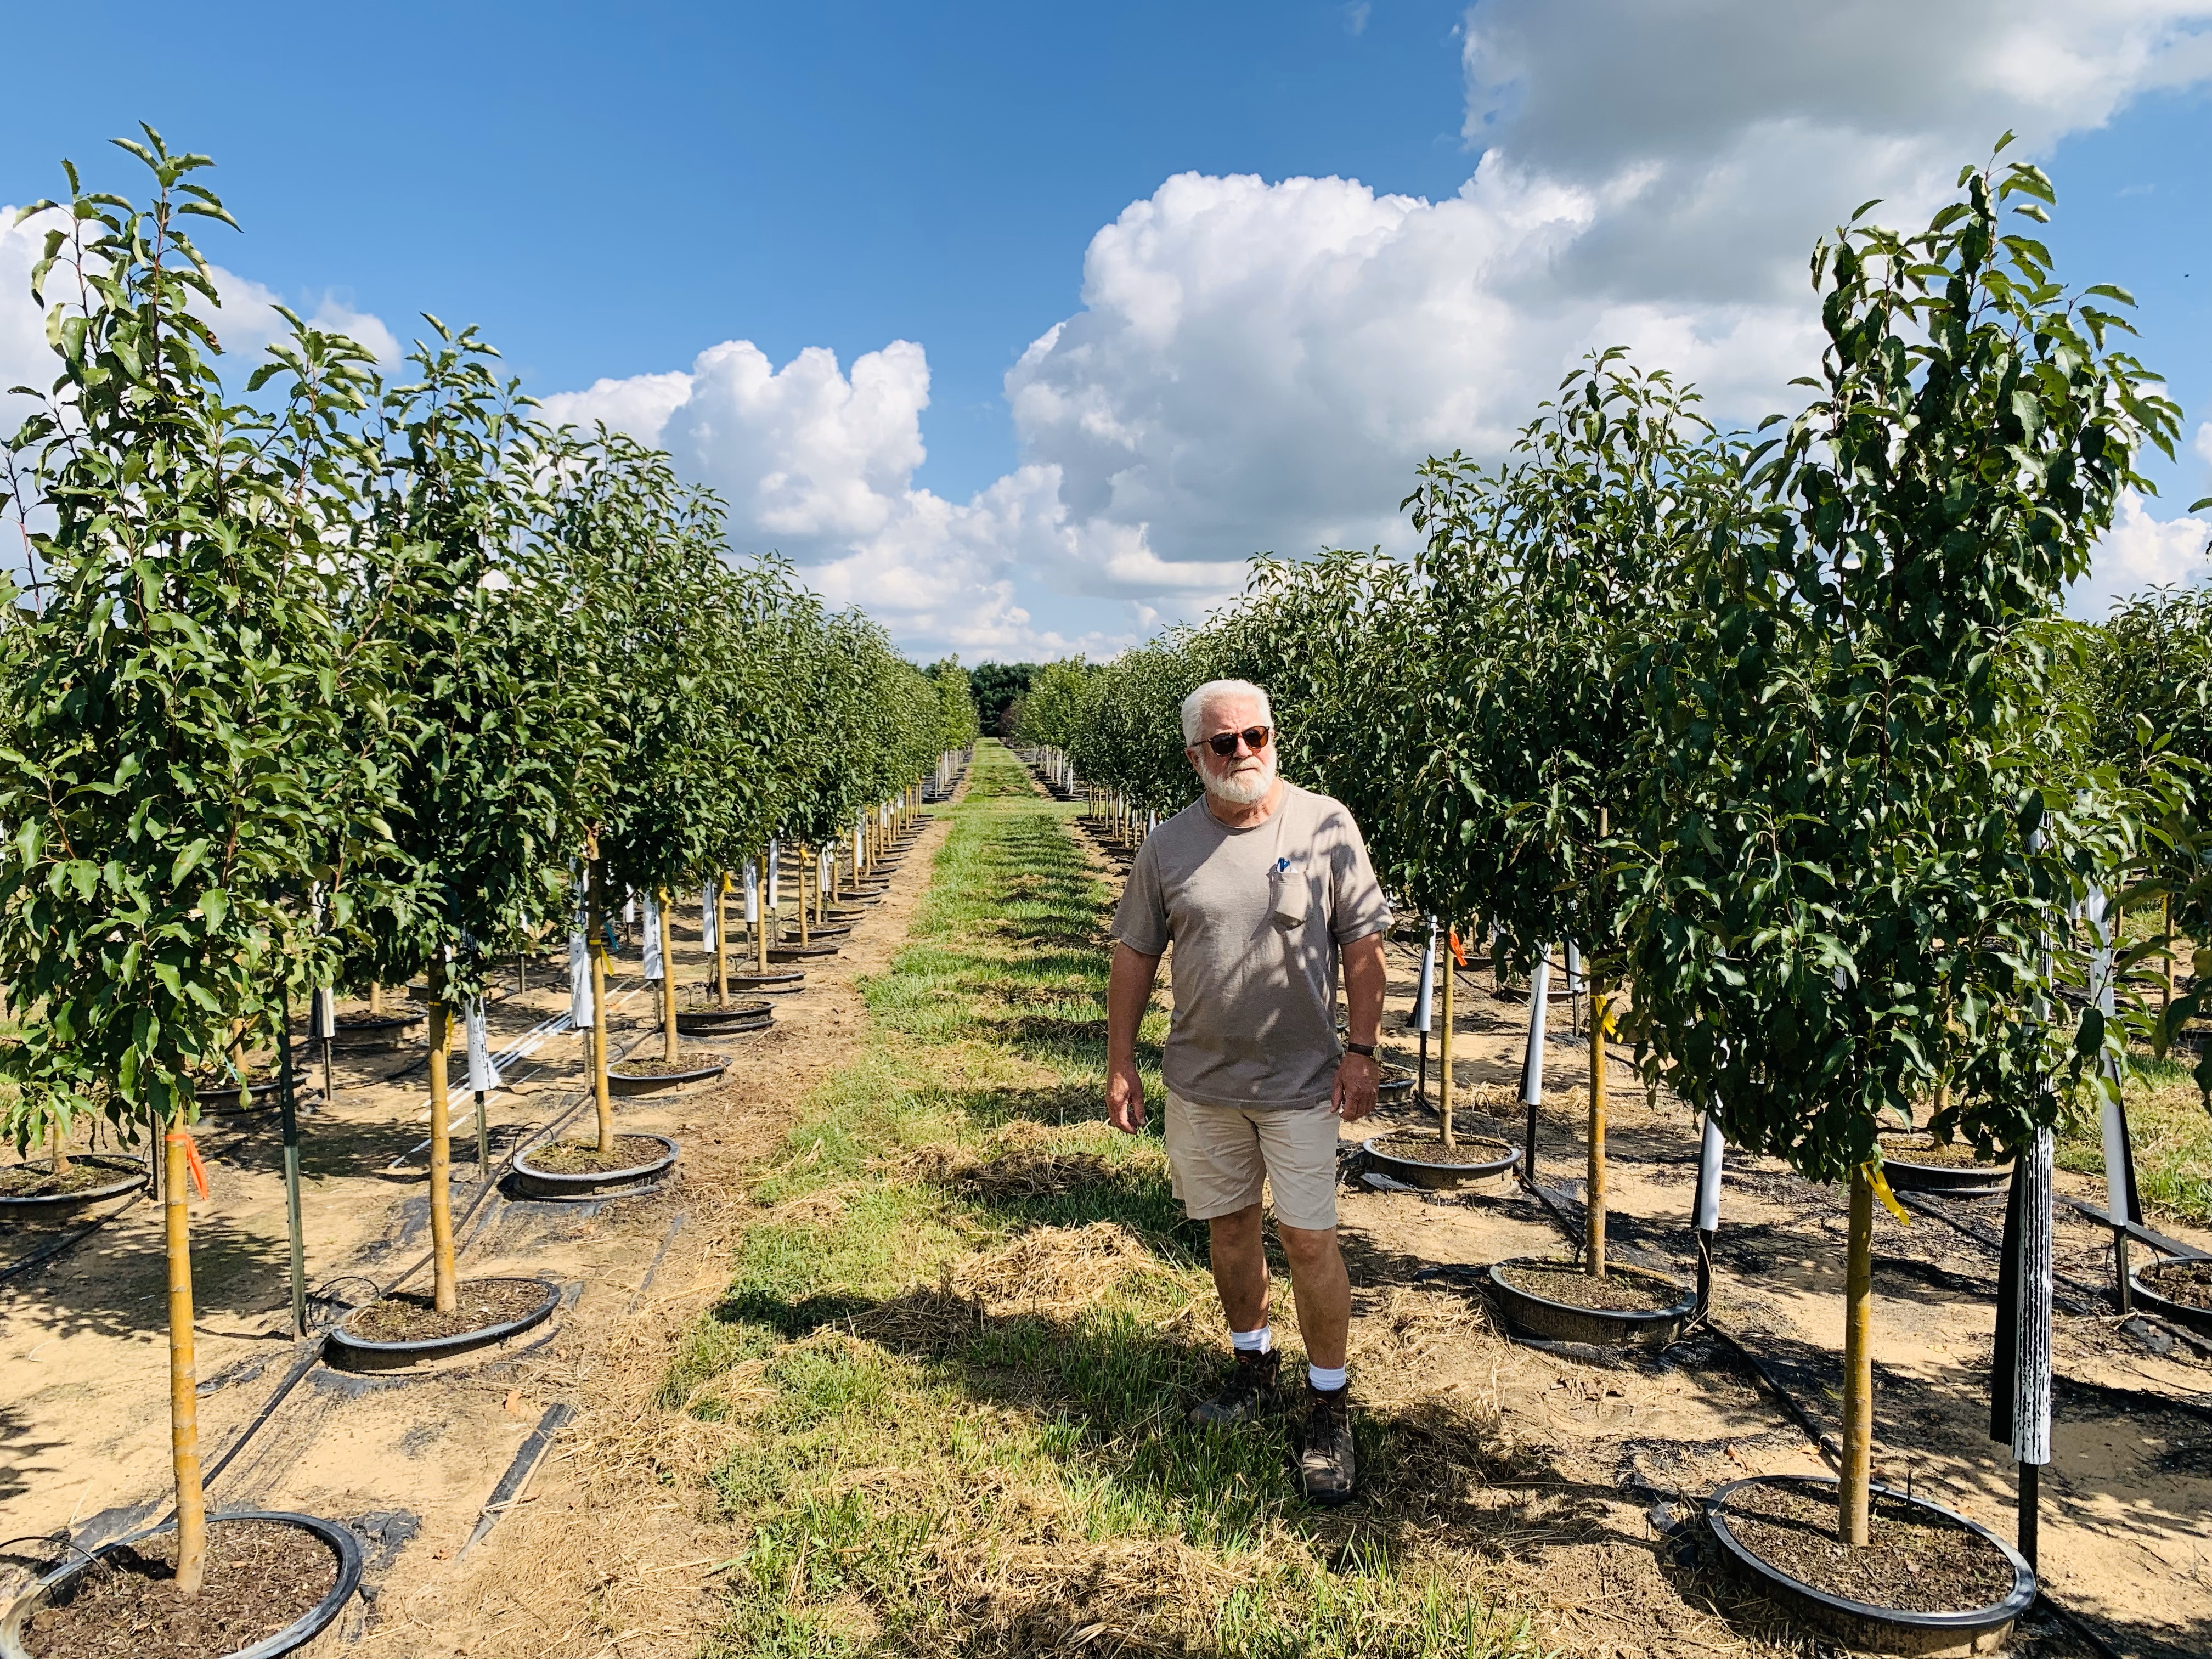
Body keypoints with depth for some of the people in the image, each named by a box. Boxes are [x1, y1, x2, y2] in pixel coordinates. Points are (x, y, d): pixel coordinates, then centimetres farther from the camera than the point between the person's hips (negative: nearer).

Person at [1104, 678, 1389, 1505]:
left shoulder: (1327, 825, -7)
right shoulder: (1167, 846, -1)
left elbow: (1363, 947, -3)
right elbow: (1135, 957, 5)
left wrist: (1363, 1049, -7)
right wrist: (1121, 1065, 3)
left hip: (1301, 1078, -3)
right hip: (1200, 1079, 3)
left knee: (1309, 1241, 0)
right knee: (1229, 1224, 16)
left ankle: (1329, 1401, 19)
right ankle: (1252, 1363, 37)